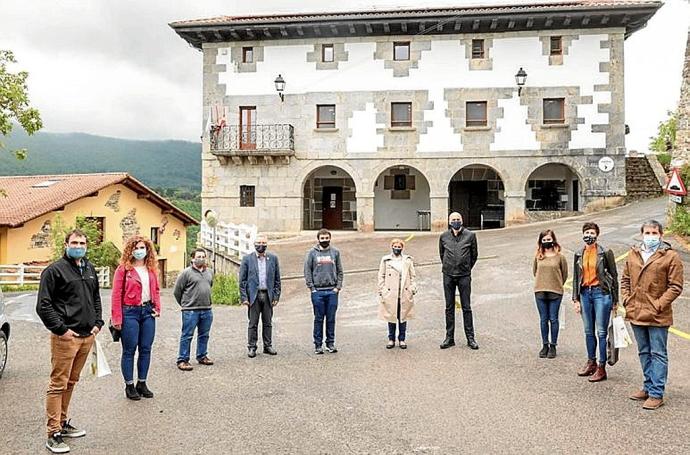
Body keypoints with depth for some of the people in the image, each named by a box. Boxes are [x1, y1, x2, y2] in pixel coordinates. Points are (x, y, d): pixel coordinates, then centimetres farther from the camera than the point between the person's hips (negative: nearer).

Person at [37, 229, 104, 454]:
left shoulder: (90, 269, 14)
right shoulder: (54, 270, -8)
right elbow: (43, 305, -11)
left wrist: (97, 322, 11)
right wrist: (61, 329, -15)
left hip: (87, 336, 7)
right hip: (65, 337, -7)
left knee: (71, 382, 17)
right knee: (58, 385, -2)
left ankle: (63, 424, 29)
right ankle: (53, 435, 5)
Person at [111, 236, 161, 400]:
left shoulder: (151, 269, 10)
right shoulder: (123, 269, -6)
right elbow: (116, 294, -9)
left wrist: (157, 308, 6)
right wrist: (117, 318, -12)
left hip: (148, 312, 5)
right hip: (130, 312, -5)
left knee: (146, 349, 10)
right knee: (129, 350, 3)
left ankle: (142, 383, 23)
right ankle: (129, 386, 15)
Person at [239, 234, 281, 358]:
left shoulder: (273, 258, 6)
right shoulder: (247, 259, 1)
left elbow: (277, 279, 8)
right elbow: (242, 280, 0)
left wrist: (276, 296, 2)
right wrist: (244, 297, -6)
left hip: (268, 295, 2)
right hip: (253, 295, -2)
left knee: (267, 323, 9)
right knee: (253, 323, 3)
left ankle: (268, 346, 19)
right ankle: (252, 347, 12)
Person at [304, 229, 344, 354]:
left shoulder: (335, 252, 7)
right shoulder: (312, 253, 1)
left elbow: (340, 271, 9)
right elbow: (307, 271, 1)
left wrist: (338, 286, -1)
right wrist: (311, 287, -6)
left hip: (332, 291, 2)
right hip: (318, 291, -2)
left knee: (331, 318, 7)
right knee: (319, 319, 4)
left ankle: (330, 343, 18)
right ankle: (318, 344, 12)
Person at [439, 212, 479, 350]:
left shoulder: (470, 235, -1)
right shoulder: (444, 236, 3)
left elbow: (474, 255, 9)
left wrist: (467, 268, 11)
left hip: (464, 276, -2)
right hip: (448, 276, 2)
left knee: (466, 307, 3)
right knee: (449, 308, 8)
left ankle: (470, 338, 12)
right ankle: (449, 337, 16)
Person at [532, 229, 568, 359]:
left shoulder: (559, 256, -3)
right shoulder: (538, 256, 3)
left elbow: (565, 274, 6)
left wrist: (556, 285, 12)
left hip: (555, 293, -2)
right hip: (540, 292, 2)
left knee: (553, 319, 4)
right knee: (543, 319, 9)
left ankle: (553, 346, 14)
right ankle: (545, 345, 19)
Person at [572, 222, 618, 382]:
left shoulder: (605, 253, -4)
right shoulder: (579, 254, 9)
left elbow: (614, 276, -1)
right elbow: (576, 278, 12)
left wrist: (615, 300, -2)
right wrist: (576, 299, 8)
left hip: (601, 293, -5)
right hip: (585, 293, 5)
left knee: (601, 332, -3)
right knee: (588, 331, 12)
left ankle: (601, 368, 4)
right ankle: (591, 363, 24)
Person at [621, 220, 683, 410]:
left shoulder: (671, 257, -7)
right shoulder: (633, 255, 9)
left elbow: (675, 286, -9)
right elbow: (625, 280, 16)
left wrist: (658, 305, -15)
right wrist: (627, 300, 4)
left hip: (657, 316, -5)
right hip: (636, 314, 6)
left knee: (658, 354, 2)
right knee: (644, 353, 17)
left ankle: (657, 394, 8)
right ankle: (649, 387, 30)